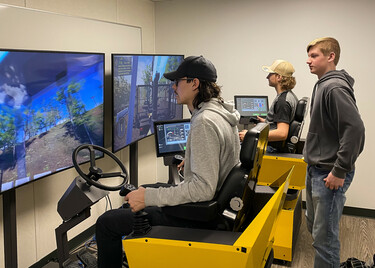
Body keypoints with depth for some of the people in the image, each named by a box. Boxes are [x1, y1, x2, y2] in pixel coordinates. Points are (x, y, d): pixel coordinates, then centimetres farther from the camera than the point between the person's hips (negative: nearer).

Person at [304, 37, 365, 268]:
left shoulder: (335, 88, -18)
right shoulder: (322, 86, 11)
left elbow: (355, 129, -26)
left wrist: (340, 171, -22)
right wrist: (313, 165, 17)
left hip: (329, 175, -10)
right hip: (315, 170, 10)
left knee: (325, 235, -1)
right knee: (314, 225, 21)